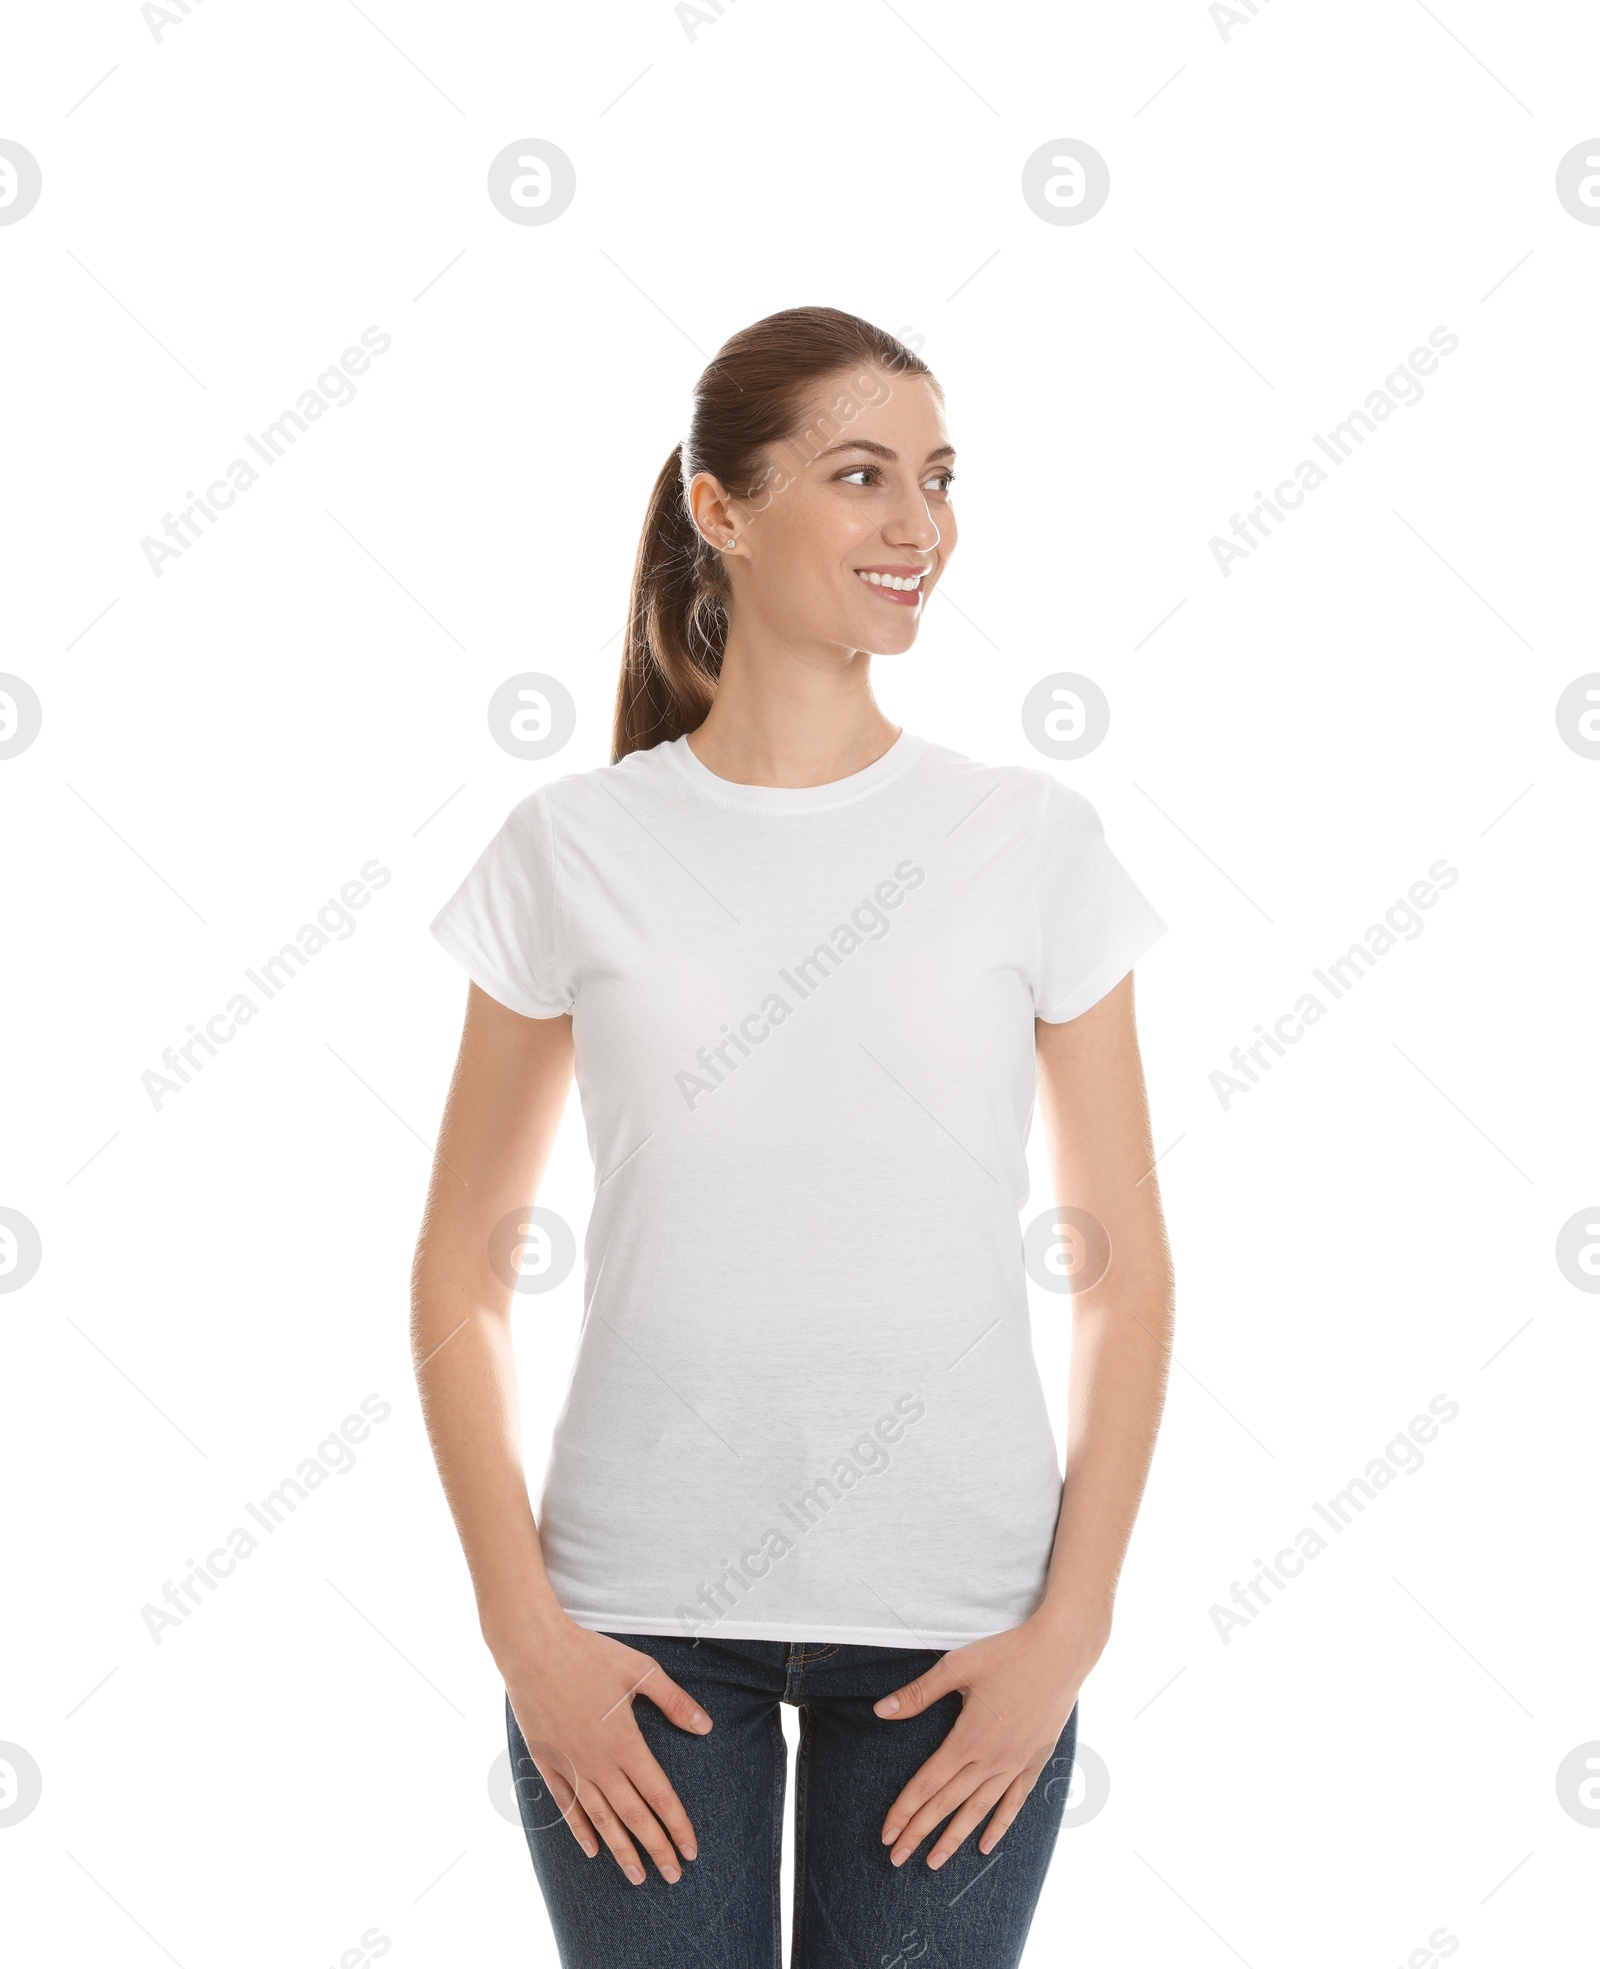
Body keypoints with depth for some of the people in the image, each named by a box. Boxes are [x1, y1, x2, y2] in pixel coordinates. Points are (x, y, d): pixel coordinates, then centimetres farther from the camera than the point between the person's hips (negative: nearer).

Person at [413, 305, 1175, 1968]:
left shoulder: (1034, 843, 0)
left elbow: (1126, 1272, 2)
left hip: (954, 1616, 1)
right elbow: (461, 1278, 3)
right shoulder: (572, 849, -1)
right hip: (644, 1610, 0)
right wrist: (523, 1628, -4)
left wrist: (1070, 1627, -4)